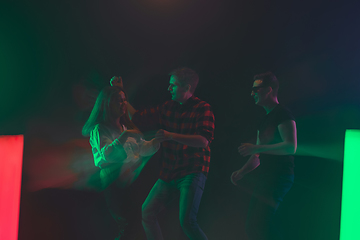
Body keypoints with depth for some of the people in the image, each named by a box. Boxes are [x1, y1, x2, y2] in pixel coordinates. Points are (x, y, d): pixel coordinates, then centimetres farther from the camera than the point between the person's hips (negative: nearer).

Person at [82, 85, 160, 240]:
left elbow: (142, 148, 13)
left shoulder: (126, 126, 18)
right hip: (113, 182, -6)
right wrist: (124, 136, -26)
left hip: (132, 178, 6)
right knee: (124, 223, -13)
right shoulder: (100, 129, -4)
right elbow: (106, 154, -19)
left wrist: (157, 140, -3)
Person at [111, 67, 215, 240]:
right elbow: (138, 117, 17)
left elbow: (203, 141, -20)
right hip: (169, 174, 7)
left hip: (192, 173, -6)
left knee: (186, 221, -17)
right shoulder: (167, 108, 10)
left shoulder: (203, 109, -8)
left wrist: (171, 136, -26)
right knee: (147, 212, 4)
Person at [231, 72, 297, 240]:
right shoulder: (265, 119, 21)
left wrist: (255, 148, -20)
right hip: (265, 177, 10)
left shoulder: (282, 113, -8)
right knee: (252, 225, 9)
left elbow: (290, 147, -20)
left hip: (279, 176, -10)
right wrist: (241, 172, 13)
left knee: (260, 223, -19)